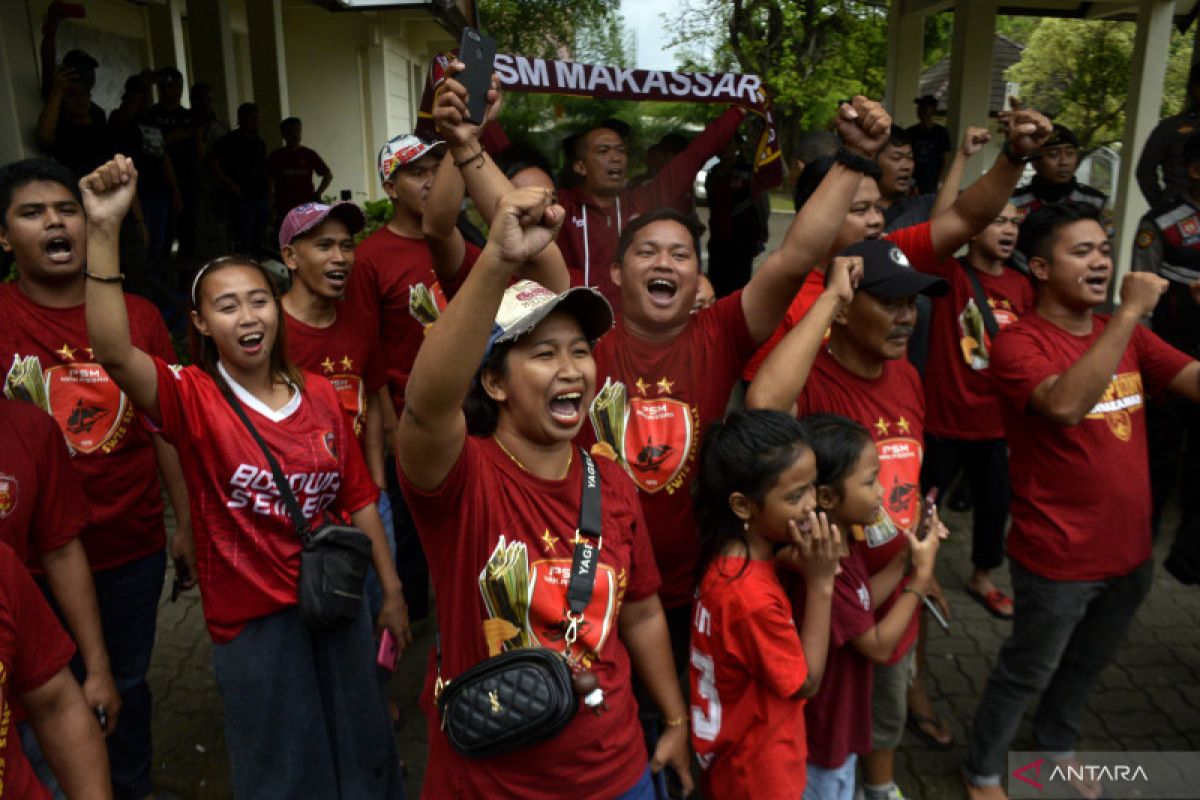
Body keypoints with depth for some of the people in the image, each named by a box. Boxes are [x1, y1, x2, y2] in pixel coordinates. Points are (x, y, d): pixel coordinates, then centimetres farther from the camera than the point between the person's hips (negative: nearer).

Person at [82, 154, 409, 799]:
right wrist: (103, 231, -41)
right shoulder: (193, 400, -11)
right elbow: (113, 352, -32)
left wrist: (392, 592, 5)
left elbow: (358, 498, 3)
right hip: (251, 621, -3)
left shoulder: (318, 394, -2)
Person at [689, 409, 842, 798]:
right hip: (756, 768, -7)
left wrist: (792, 561, -13)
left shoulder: (732, 555, -12)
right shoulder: (751, 597, -35)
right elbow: (807, 682, -21)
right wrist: (820, 582, -25)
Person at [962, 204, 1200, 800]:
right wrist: (1129, 312, -32)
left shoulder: (1126, 335, 4)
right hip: (1057, 557, -7)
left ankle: (1056, 744, 53)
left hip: (1128, 548, 7)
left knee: (1088, 664, 27)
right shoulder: (1018, 343, -18)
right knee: (1027, 673, 12)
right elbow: (1066, 404, -36)